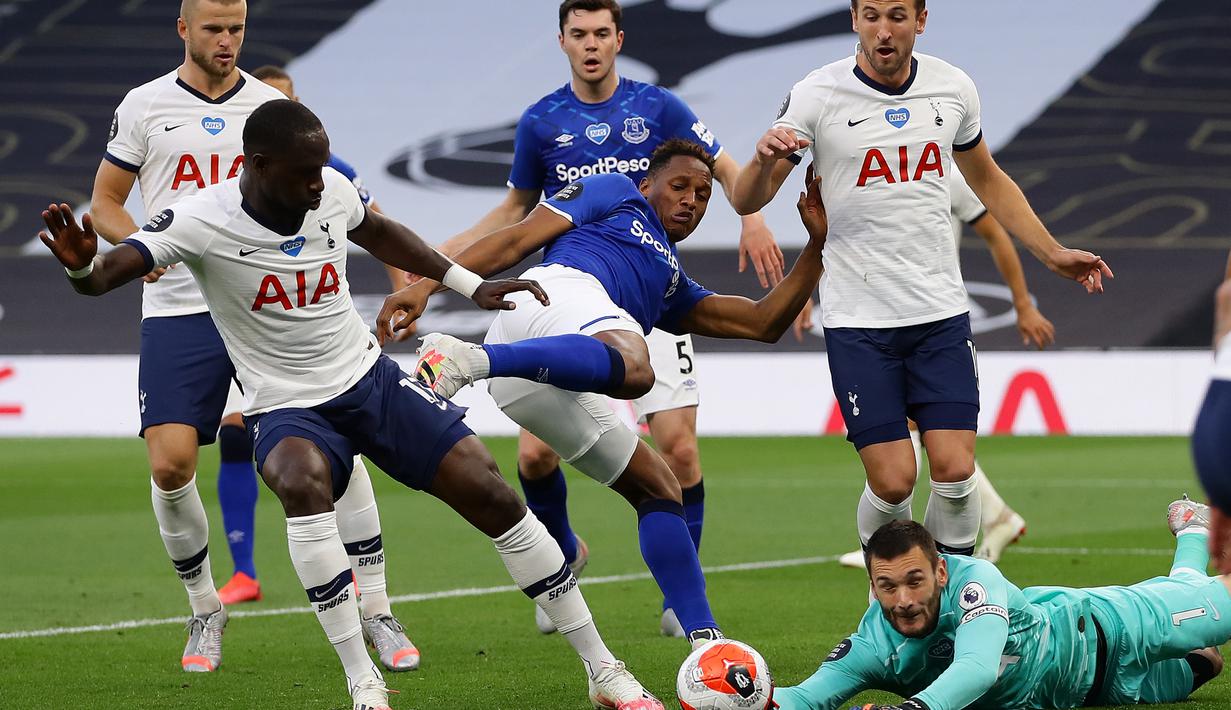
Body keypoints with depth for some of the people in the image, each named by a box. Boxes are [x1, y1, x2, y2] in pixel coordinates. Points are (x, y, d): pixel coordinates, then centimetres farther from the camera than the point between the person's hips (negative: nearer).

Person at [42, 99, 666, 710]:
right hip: (287, 410, -4)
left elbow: (377, 232, 18)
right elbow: (111, 271, -33)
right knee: (302, 481, -38)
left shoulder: (331, 192, -6)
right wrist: (82, 268, -57)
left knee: (491, 495, -5)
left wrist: (472, 286, 19)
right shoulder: (204, 220, -20)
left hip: (372, 382, 4)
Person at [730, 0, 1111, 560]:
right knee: (893, 481, -9)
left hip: (941, 312, 3)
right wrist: (765, 160, -30)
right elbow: (747, 202, -8)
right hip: (857, 321, -3)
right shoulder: (817, 95, -8)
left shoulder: (953, 88, 4)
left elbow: (988, 181, 22)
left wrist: (1053, 254, 18)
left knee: (955, 471, -7)